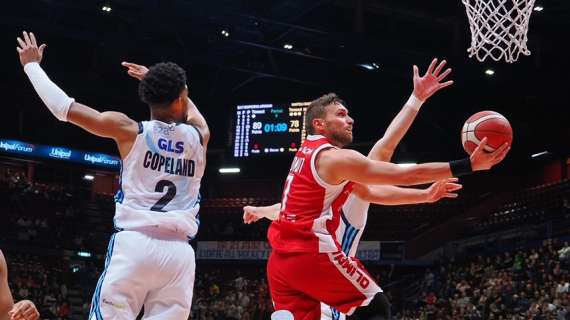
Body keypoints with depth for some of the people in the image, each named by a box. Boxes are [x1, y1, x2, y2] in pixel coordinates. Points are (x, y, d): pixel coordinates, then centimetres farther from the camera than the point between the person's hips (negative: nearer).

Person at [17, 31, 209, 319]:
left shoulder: (130, 130, 3)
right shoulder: (199, 136, 11)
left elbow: (63, 107, 9)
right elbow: (191, 111, 38)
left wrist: (31, 64, 25)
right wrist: (172, 84, 55)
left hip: (133, 244, -2)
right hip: (179, 252, 2)